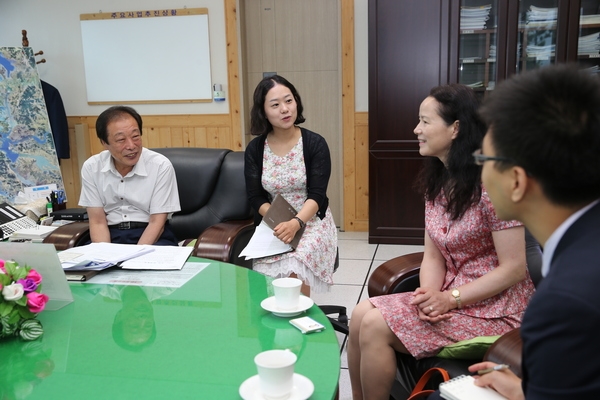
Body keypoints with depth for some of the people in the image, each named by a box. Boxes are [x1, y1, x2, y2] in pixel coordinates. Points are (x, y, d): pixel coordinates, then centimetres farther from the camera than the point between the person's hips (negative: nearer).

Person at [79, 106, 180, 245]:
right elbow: (98, 222, -2)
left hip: (152, 237, -2)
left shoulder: (161, 166, -11)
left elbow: (156, 223, -11)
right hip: (111, 236, 2)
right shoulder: (91, 168, -3)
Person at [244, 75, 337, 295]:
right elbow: (256, 197, -1)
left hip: (312, 222, -2)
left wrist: (295, 223, -29)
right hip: (274, 224, 2)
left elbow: (317, 195, -12)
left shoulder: (315, 143, -7)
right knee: (266, 274, -25)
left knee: (294, 270, -29)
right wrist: (278, 220, -19)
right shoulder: (255, 149, 0)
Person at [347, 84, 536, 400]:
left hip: (494, 308, -7)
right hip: (449, 298, 7)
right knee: (361, 314, -12)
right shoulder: (437, 183, 7)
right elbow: (433, 256, 6)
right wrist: (428, 295, -14)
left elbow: (514, 268, -18)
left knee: (376, 325, -18)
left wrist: (449, 299, -18)